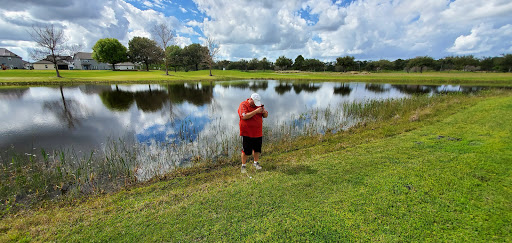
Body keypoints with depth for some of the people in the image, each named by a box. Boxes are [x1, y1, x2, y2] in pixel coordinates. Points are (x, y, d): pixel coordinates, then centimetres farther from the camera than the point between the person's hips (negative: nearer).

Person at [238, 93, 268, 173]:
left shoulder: (258, 105, 10)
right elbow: (244, 116, -25)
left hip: (258, 132, 6)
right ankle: (243, 165, 19)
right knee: (246, 151, 1)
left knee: (257, 149, 15)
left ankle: (256, 162, 35)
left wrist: (264, 112, -11)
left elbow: (266, 116, 12)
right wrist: (256, 111, -26)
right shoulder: (243, 105, -9)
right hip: (247, 133, -5)